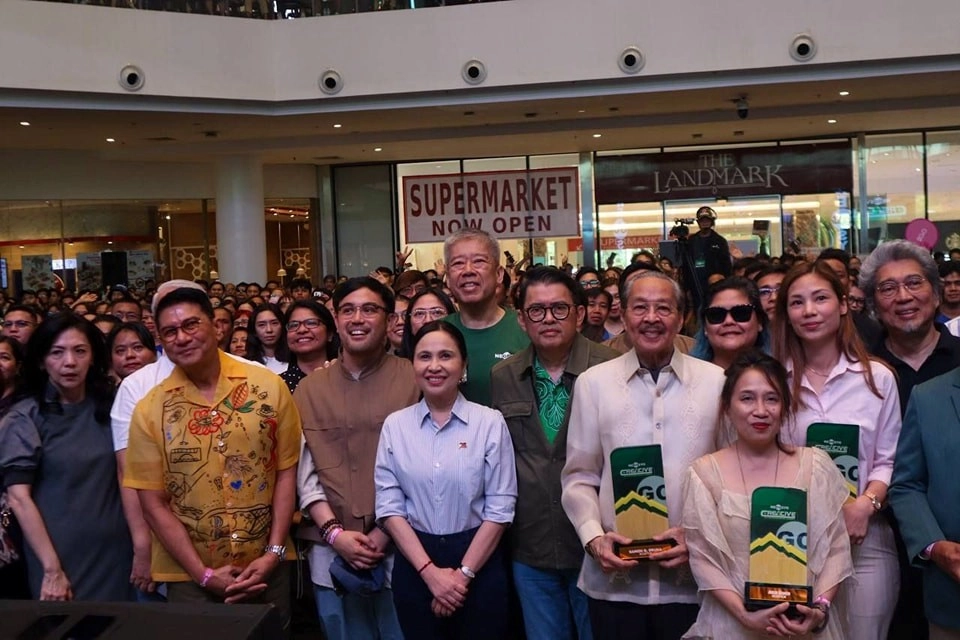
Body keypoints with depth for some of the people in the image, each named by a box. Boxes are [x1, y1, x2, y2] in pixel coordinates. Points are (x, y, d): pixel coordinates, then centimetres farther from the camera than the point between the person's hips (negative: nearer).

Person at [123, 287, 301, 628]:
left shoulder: (269, 387, -4)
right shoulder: (150, 410, -4)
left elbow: (286, 471, -1)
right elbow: (153, 503, -3)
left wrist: (274, 552, -8)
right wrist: (203, 573, -9)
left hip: (267, 568, 1)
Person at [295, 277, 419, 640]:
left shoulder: (413, 379, -4)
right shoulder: (309, 388, 7)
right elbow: (304, 468, 3)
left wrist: (386, 532, -11)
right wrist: (334, 531, -9)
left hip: (399, 549, -2)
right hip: (332, 553, 3)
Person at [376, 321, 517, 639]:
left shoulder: (490, 422, -7)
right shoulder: (394, 425, -1)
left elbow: (500, 507, -7)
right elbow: (389, 505, -3)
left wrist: (464, 573, -9)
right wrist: (430, 571, -10)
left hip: (479, 563, -1)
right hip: (414, 566, 2)